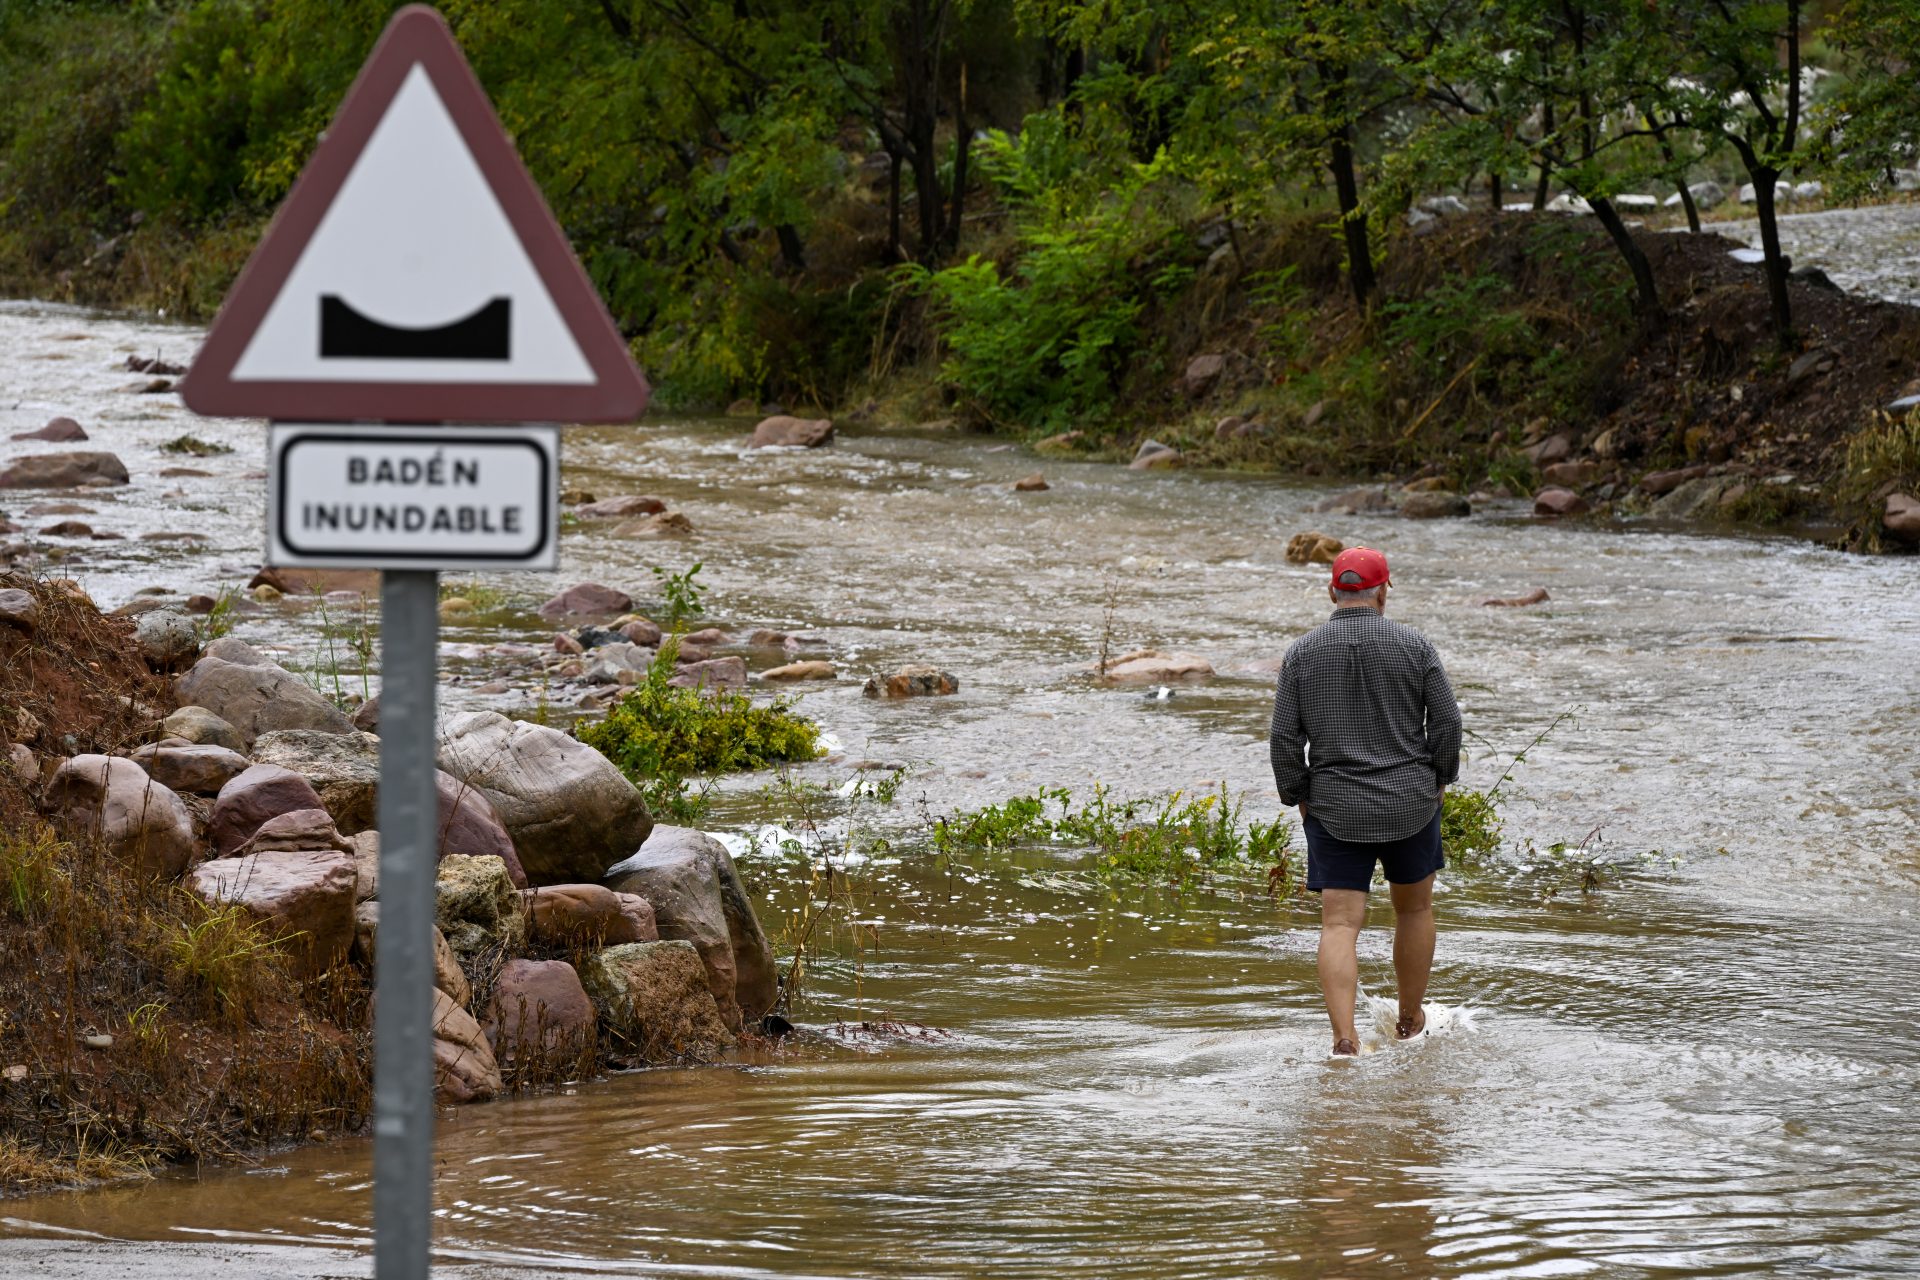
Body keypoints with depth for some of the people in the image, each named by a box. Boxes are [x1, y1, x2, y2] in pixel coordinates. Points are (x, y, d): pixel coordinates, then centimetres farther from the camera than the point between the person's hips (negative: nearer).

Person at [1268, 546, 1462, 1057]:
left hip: (1335, 812, 0)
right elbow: (1447, 721, -6)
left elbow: (1284, 737, -5)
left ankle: (1344, 1039, -17)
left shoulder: (1301, 653, -2)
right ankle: (1410, 1022, 33)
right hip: (1410, 804, 0)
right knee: (1414, 907, 21)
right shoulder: (1414, 646, -4)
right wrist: (1440, 778, 10)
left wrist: (1298, 798, 8)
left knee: (1340, 924, -2)